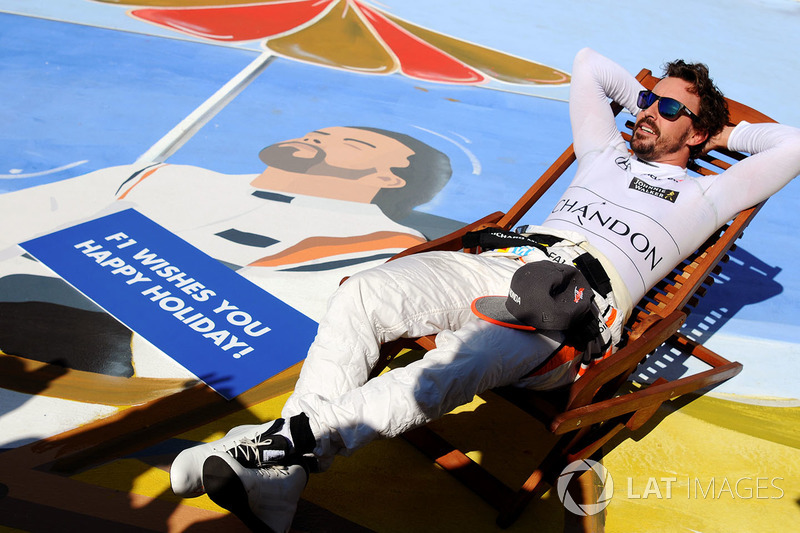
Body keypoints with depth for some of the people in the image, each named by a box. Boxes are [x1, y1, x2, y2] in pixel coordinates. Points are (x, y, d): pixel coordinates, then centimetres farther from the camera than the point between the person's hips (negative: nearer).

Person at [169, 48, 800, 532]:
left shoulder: (702, 196, 21)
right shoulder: (606, 152, 33)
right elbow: (588, 62, 45)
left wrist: (726, 134, 29)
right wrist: (642, 98, 47)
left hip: (576, 303, -4)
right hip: (505, 261, 5)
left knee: (458, 366, -37)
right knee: (362, 294, -20)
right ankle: (276, 482, -27)